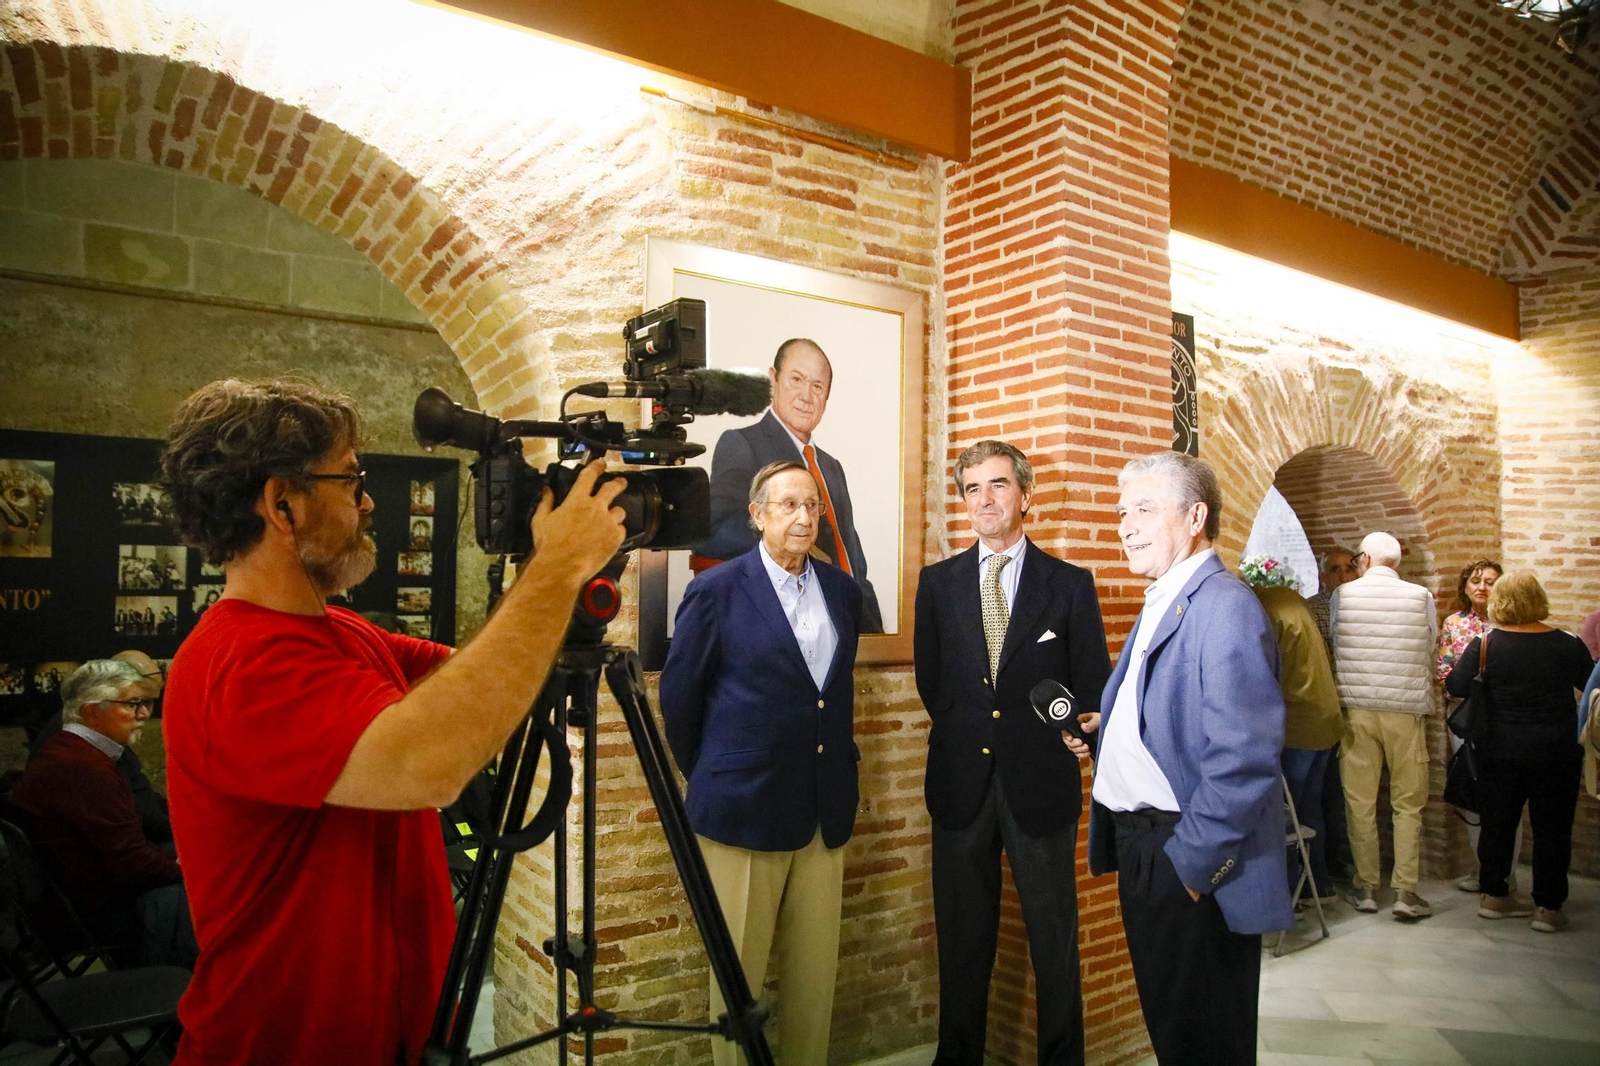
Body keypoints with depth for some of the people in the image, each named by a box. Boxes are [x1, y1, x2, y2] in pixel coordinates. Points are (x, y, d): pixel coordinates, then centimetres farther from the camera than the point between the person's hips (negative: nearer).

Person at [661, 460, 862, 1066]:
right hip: (746, 808, -4)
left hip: (826, 809, 5)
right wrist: (706, 779, 5)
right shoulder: (717, 590, -8)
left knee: (817, 967, 13)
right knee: (739, 968, 9)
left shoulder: (843, 590, 7)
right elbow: (678, 695, -1)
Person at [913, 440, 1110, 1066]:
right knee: (962, 936, 13)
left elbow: (1092, 686, 3)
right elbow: (930, 680, 11)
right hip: (961, 780, 2)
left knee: (1054, 938, 10)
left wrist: (1057, 736, -5)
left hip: (1040, 781, -1)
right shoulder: (938, 582, 6)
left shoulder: (1070, 584, 0)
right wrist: (964, 734, 3)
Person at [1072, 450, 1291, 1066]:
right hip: (1141, 847, 9)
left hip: (1190, 862, -9)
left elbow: (1242, 760, -27)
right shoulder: (1162, 603, 13)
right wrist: (1102, 728, 5)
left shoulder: (1225, 607, -20)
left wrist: (1189, 861, -22)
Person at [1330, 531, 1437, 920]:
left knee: (1360, 801, 8)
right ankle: (1406, 892, 8)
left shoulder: (1342, 595, -2)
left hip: (1356, 708, 0)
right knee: (1408, 804, 9)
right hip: (1405, 709, 0)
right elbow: (1429, 651, 5)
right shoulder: (1422, 597, -2)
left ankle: (1367, 888, 16)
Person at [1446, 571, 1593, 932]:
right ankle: (1548, 908, 14)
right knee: (1552, 828, 9)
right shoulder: (1568, 645, -6)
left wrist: (1451, 674, 12)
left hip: (1500, 750, 0)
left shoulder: (1485, 644, -10)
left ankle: (1494, 896, 23)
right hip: (1556, 753, 0)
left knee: (1497, 823, 13)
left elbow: (1457, 687, -9)